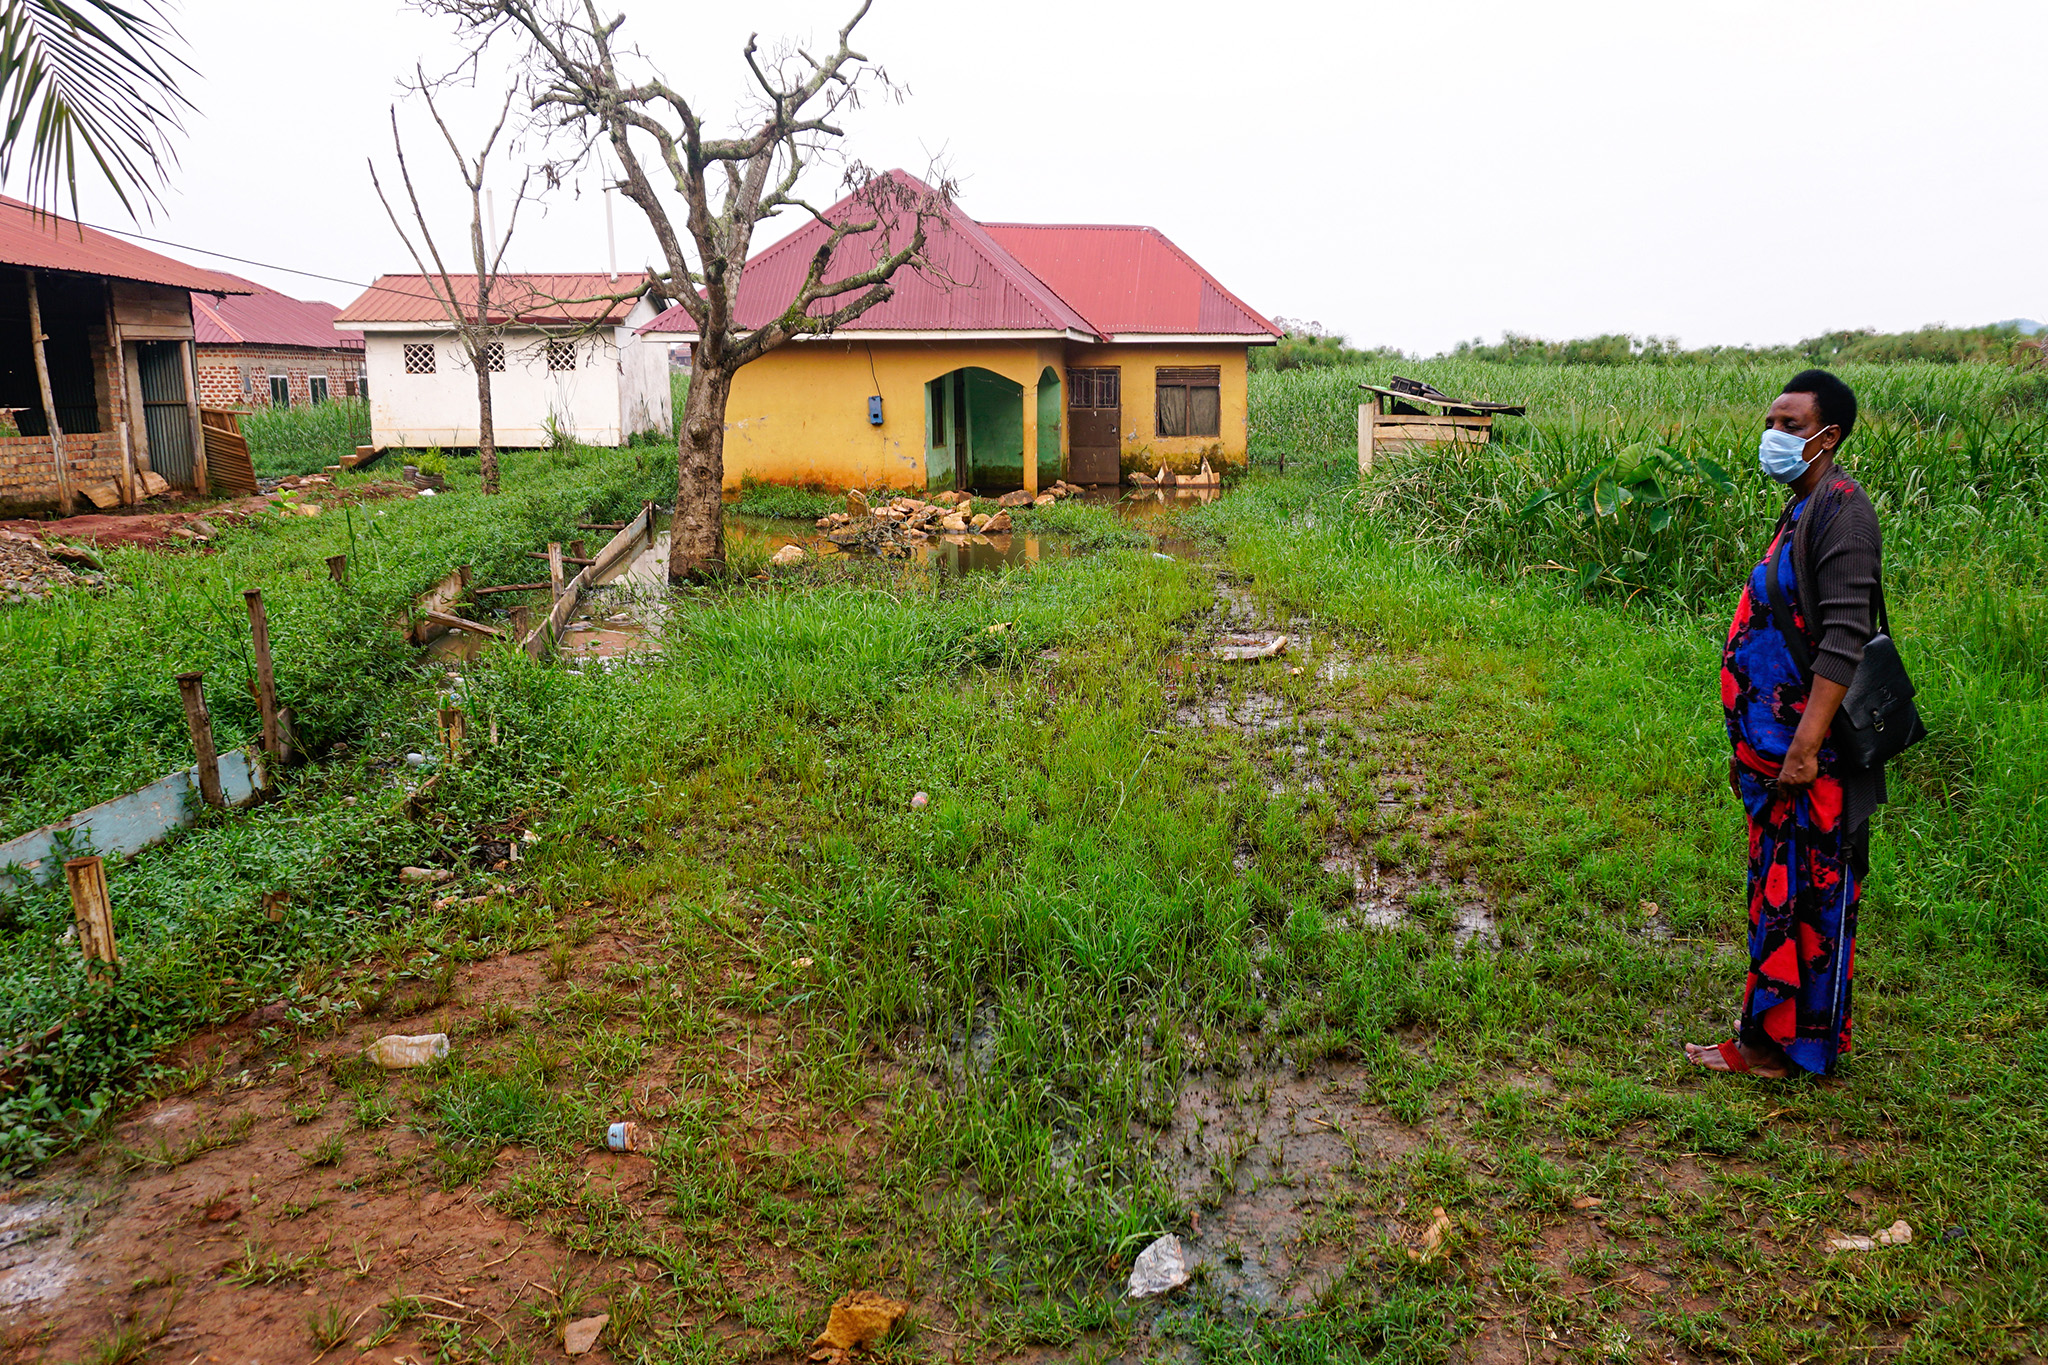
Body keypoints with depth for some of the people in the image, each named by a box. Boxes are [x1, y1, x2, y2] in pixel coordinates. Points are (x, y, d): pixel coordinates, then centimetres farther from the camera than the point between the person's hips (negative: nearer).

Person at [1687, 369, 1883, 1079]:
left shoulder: (1841, 505, -15)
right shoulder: (1801, 509, 16)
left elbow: (1843, 638, -22)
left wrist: (1806, 744, -26)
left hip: (1807, 753, -10)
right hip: (1775, 745, 10)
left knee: (1803, 895, 0)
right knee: (1780, 889, 16)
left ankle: (1782, 1044, 10)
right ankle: (1774, 1033, 27)